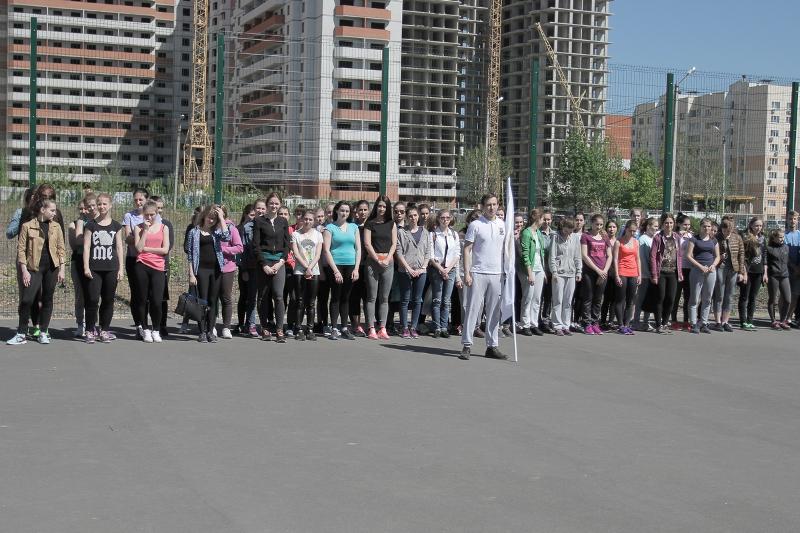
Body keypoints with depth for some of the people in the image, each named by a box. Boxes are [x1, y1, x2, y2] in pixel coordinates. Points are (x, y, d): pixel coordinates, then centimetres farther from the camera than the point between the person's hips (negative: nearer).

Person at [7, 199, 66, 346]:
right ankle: (21, 334, 1)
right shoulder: (27, 226, -2)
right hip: (34, 267, -3)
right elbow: (21, 249, -3)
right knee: (26, 300, -8)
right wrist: (24, 270, -9)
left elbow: (61, 249, 9)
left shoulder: (56, 226, 7)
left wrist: (61, 269, 2)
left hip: (52, 267, 3)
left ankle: (43, 333, 14)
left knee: (47, 300, 6)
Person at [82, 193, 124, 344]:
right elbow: (86, 246, 1)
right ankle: (90, 331, 1)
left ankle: (104, 330, 13)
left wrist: (121, 268, 4)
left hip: (111, 269, 2)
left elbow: (119, 247, 9)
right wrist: (86, 267, -6)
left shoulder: (116, 226, 9)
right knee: (92, 300, -7)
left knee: (108, 300, 4)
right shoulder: (91, 225, 5)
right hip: (94, 269, -2)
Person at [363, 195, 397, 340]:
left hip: (388, 262, 2)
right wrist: (378, 260, -9)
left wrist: (387, 259, -6)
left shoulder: (391, 224, 12)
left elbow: (394, 244, 8)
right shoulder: (370, 223, 5)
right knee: (372, 297, -2)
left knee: (384, 297, 4)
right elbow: (367, 243, -1)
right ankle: (372, 328, -3)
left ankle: (382, 328, 6)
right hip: (373, 261, -2)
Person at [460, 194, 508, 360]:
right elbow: (467, 250, -4)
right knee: (473, 309, -5)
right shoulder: (475, 225, -2)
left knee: (494, 312, 8)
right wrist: (466, 273, -10)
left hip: (497, 274, 4)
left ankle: (492, 346, 14)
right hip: (478, 273, -4)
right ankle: (466, 345, -1)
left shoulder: (502, 225, 10)